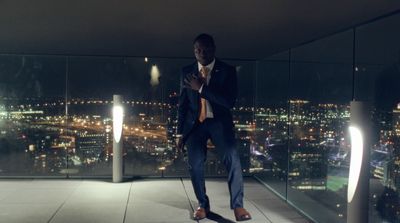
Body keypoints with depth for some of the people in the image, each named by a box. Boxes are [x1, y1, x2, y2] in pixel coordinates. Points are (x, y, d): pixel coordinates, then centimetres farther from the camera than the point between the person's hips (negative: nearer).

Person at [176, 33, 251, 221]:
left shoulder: (227, 70, -5)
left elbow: (230, 101, -16)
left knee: (233, 160, -14)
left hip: (220, 122, -2)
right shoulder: (187, 72, 5)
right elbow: (182, 104, 10)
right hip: (195, 123, 2)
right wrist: (180, 132, 9)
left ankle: (237, 205, -1)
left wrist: (201, 88, -21)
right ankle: (202, 205, 16)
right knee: (194, 164, -2)